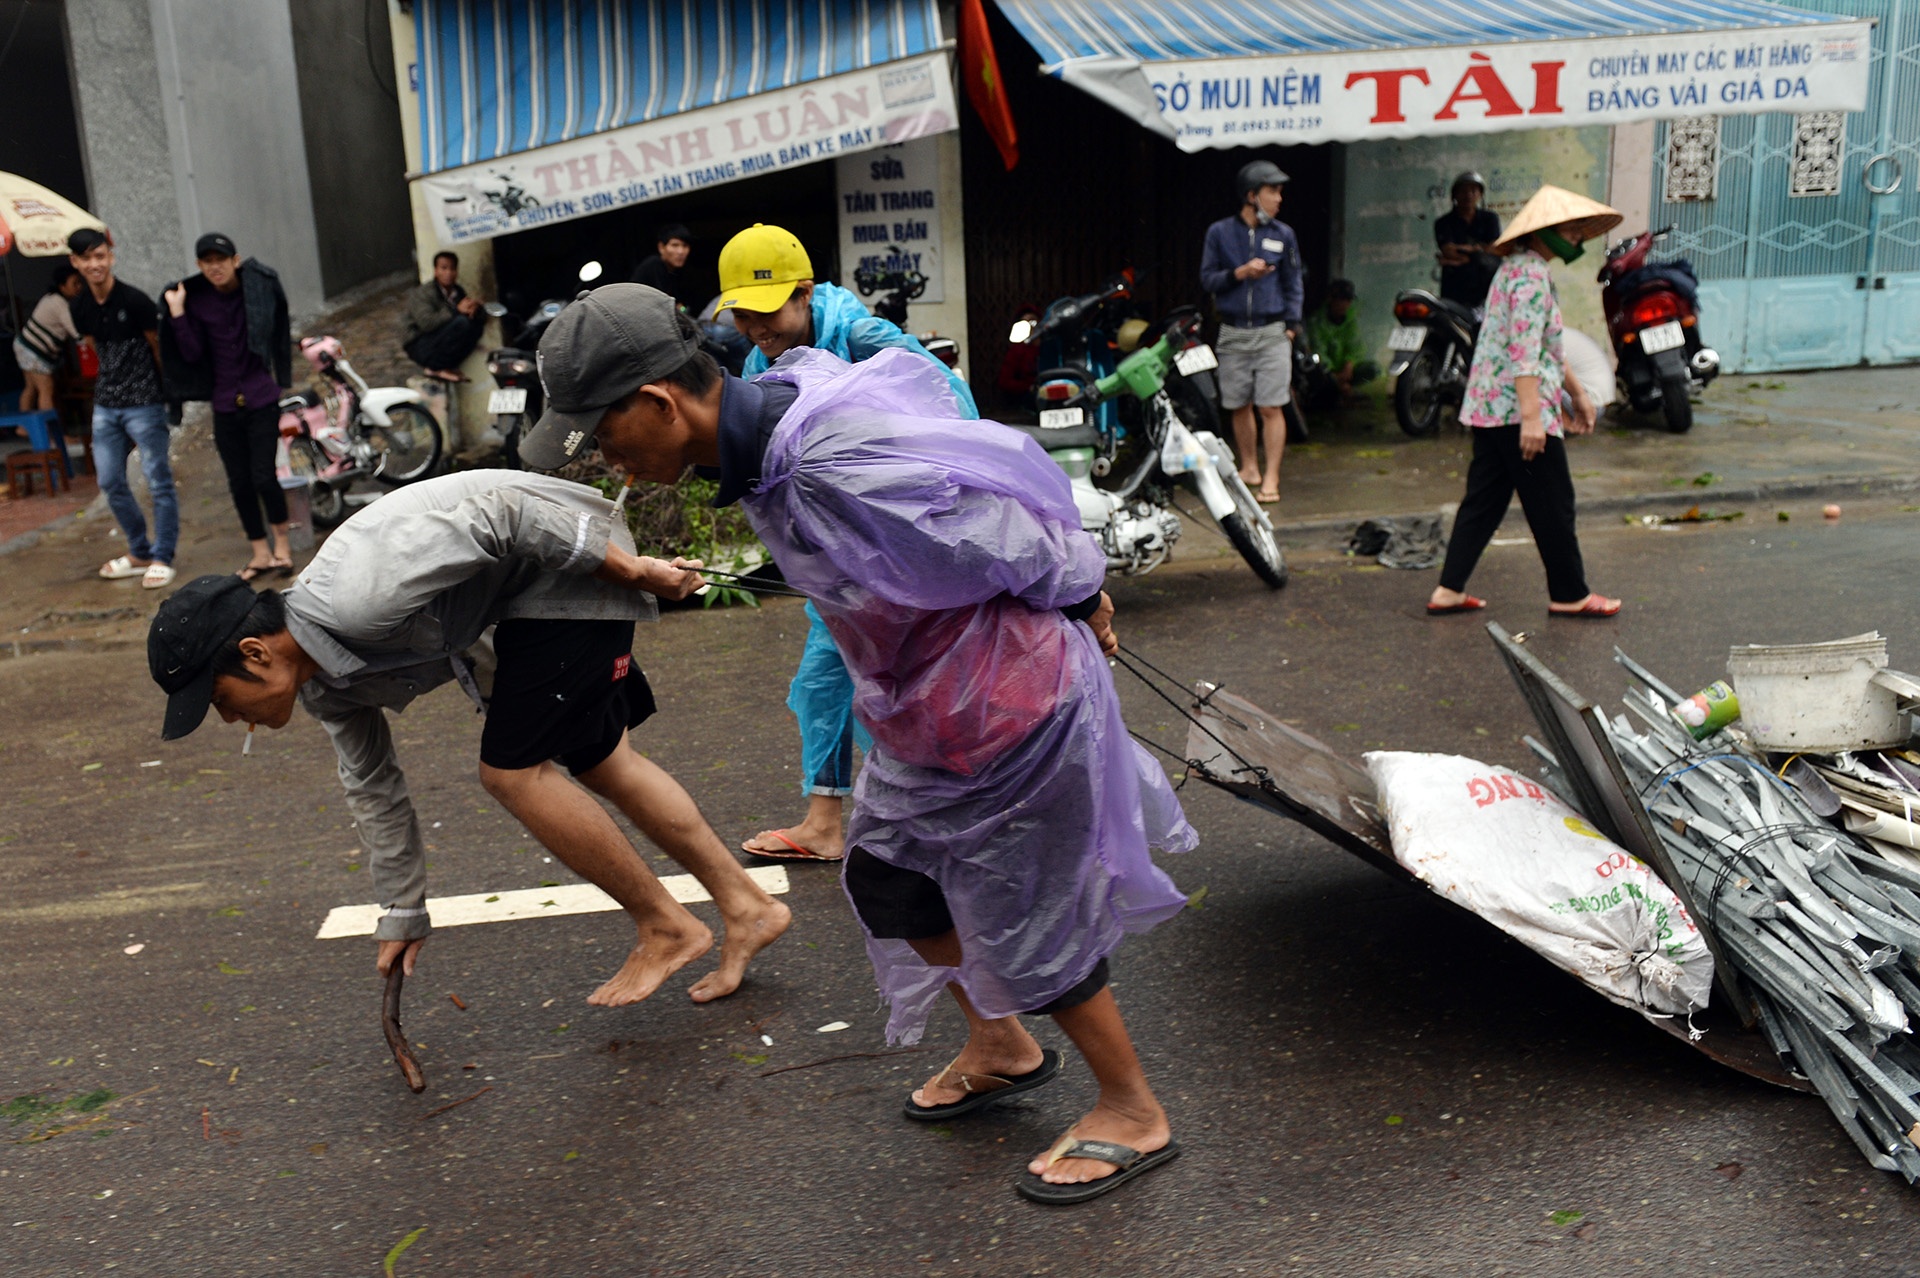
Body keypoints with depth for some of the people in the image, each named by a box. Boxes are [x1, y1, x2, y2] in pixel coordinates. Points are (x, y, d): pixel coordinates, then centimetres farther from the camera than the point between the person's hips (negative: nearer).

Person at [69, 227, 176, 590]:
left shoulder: (135, 301, -13)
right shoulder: (79, 307, 4)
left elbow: (157, 347, -3)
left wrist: (166, 391, 3)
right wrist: (111, 385, 16)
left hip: (144, 403, -7)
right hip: (105, 405, 7)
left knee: (158, 482, -1)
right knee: (110, 482, 11)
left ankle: (162, 558, 8)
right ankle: (140, 552, 24)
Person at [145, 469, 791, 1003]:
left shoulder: (358, 600, -30)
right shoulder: (321, 684, 1)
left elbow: (497, 512, -27)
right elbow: (373, 787, 15)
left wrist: (634, 570, -19)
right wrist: (404, 911, 22)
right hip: (529, 596, 9)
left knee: (512, 770, -10)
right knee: (598, 764, 11)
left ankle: (666, 928, 4)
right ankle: (747, 907, 20)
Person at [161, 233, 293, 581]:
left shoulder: (258, 287, -4)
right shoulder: (196, 300, 0)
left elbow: (277, 330, 4)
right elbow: (192, 354, -5)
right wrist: (177, 313, -12)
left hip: (261, 399, -3)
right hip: (225, 405, 3)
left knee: (263, 476, -9)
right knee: (239, 483, 8)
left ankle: (281, 543, 13)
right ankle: (260, 552, 21)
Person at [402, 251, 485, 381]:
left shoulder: (458, 292, 8)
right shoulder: (421, 294, -12)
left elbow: (483, 318, 6)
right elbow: (426, 322, -29)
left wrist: (474, 309, -19)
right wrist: (457, 310, -27)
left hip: (445, 347, 7)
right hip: (422, 348, -7)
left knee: (477, 324, -13)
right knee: (462, 322, -27)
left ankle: (447, 366, -11)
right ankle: (436, 368, -17)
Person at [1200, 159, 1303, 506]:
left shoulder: (1282, 234, 6)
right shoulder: (1220, 232, 3)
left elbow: (1294, 283, 10)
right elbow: (1207, 278, 3)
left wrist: (1291, 325, 0)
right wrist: (1240, 273, -13)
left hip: (1272, 332, -1)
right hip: (1233, 333, 1)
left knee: (1272, 407, -6)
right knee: (1239, 407, 9)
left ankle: (1271, 477, -3)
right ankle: (1249, 468, 25)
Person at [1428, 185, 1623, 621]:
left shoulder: (1518, 268, 18)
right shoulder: (1531, 274, -14)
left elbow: (1547, 345, 26)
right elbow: (1524, 352, -23)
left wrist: (1576, 391, 29)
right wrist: (1531, 416, -27)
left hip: (1488, 406, 10)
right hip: (1516, 407, -10)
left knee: (1484, 499, 10)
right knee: (1552, 504, 1)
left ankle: (1449, 590, 9)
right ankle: (1569, 595, 12)